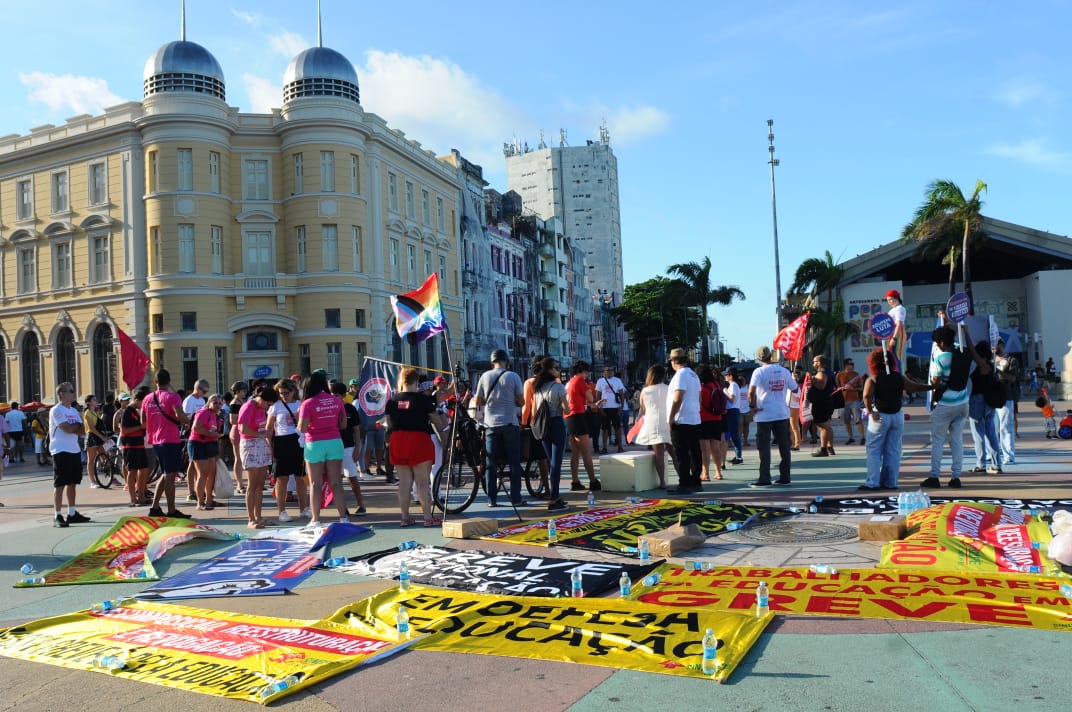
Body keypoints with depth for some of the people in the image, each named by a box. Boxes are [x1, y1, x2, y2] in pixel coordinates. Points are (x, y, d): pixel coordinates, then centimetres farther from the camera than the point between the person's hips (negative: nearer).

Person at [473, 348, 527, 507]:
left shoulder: (485, 376, 2)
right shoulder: (513, 376, -4)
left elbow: (478, 402, 6)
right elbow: (521, 402, -2)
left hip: (491, 424, 2)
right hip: (510, 424, -2)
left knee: (490, 464, 7)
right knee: (514, 463, 5)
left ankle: (491, 499, 6)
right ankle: (516, 499, 4)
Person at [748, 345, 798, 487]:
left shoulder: (759, 372, -10)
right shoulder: (784, 371, 4)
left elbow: (751, 391, -22)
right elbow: (795, 389, 11)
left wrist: (752, 406, -10)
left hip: (764, 414, -4)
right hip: (782, 413, 4)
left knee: (764, 447, 1)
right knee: (784, 446, 11)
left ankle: (764, 479, 0)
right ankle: (785, 477, 14)